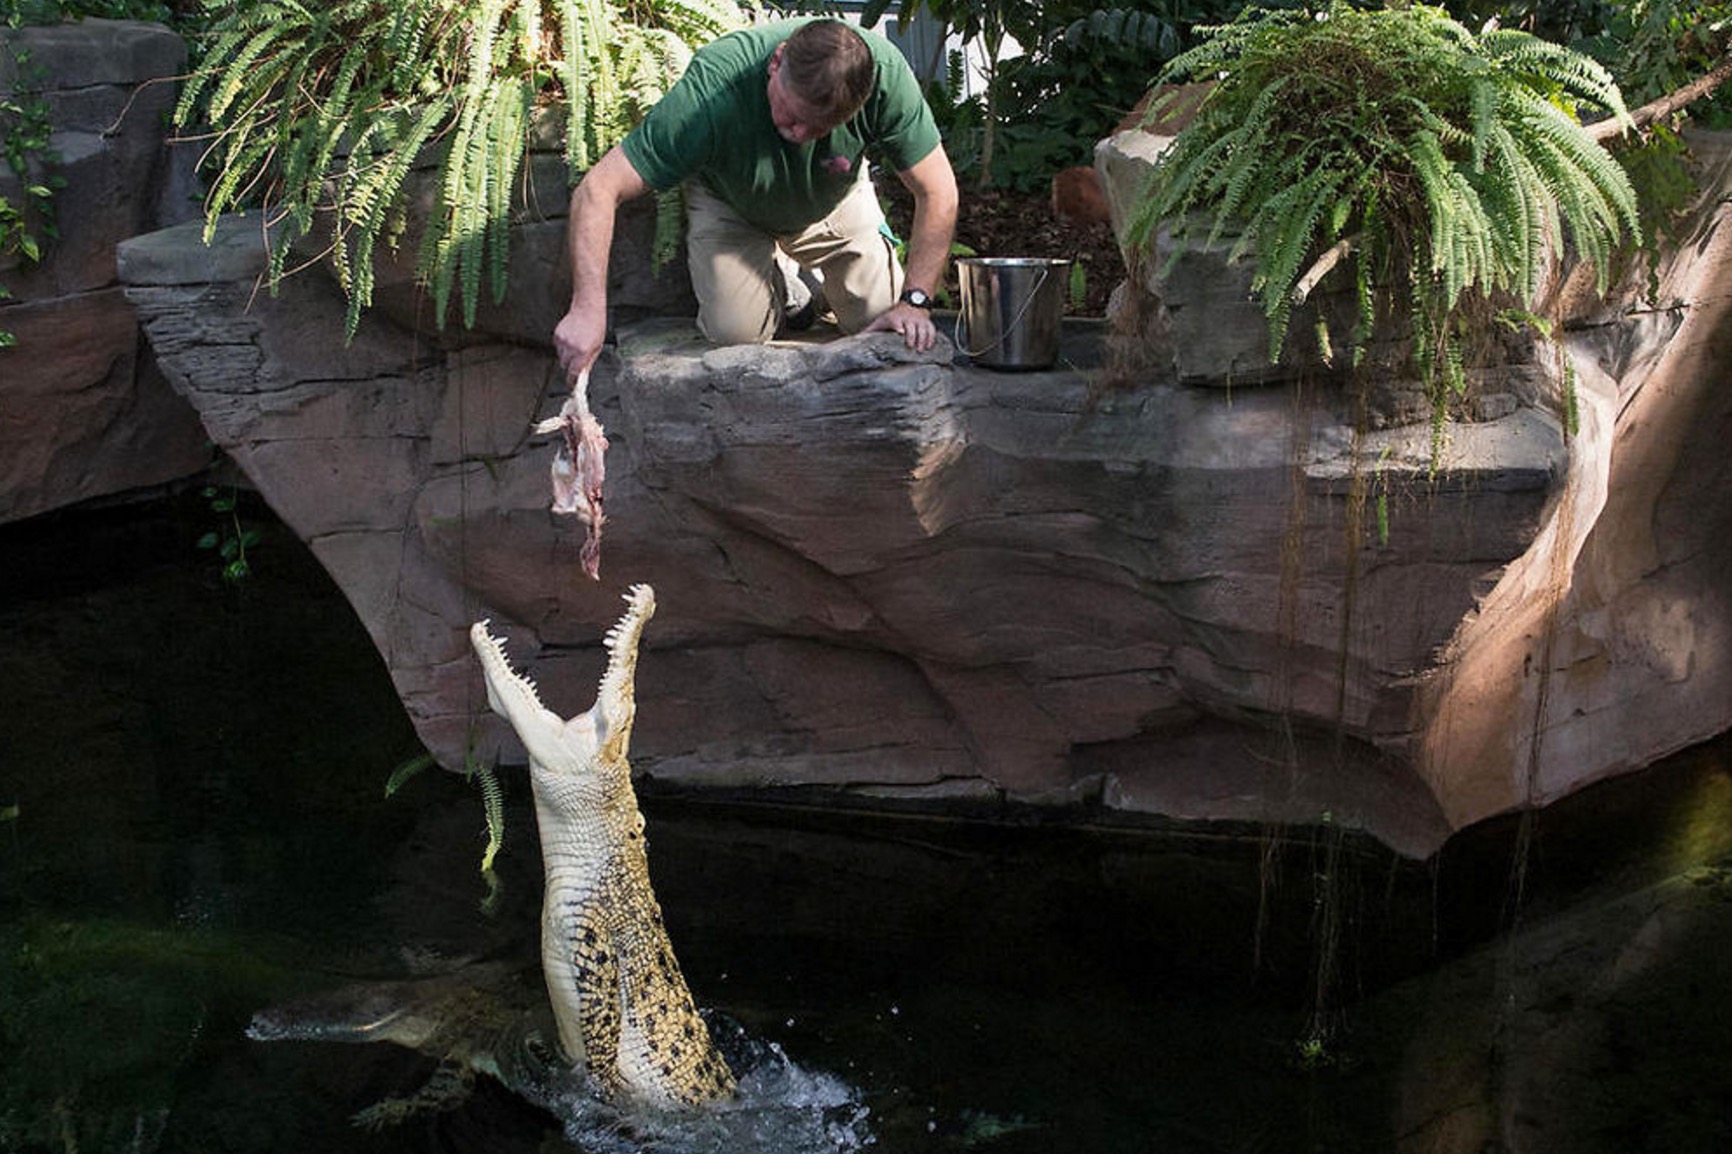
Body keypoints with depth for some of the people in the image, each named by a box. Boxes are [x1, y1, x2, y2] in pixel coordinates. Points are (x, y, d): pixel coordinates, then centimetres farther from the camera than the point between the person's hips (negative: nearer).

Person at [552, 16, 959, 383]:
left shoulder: (884, 73, -37)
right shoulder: (712, 90, -42)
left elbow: (937, 193, -26)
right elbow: (598, 190, -41)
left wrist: (915, 302, -31)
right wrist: (588, 307, -52)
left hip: (836, 202, 2)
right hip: (731, 205, -1)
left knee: (878, 320, -9)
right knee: (735, 330, -20)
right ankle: (781, 284, 16)